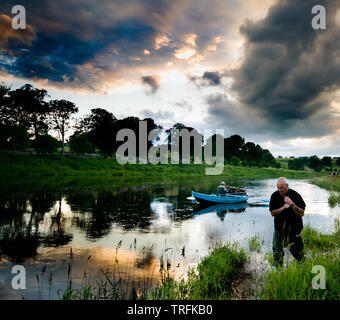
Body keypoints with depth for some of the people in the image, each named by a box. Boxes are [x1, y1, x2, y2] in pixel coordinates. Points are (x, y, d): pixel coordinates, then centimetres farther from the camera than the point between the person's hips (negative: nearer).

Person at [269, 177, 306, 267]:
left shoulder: (295, 195, -12)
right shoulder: (274, 196, -6)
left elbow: (302, 213, -12)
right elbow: (272, 213, -6)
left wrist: (292, 204, -26)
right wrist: (283, 208, -22)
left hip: (294, 227, -2)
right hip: (279, 226, 2)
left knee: (295, 249, 6)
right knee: (277, 249, 3)